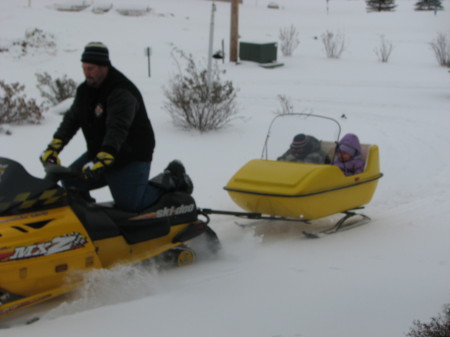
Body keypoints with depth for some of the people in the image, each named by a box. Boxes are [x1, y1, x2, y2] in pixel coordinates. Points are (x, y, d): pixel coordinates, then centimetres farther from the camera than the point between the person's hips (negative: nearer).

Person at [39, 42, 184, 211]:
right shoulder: (85, 90, 4)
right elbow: (71, 119, 9)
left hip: (132, 157, -8)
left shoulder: (122, 92, -24)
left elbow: (117, 129, -37)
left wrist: (102, 159, -49)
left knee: (128, 203, -15)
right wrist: (54, 147, -4)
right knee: (70, 182, 1)